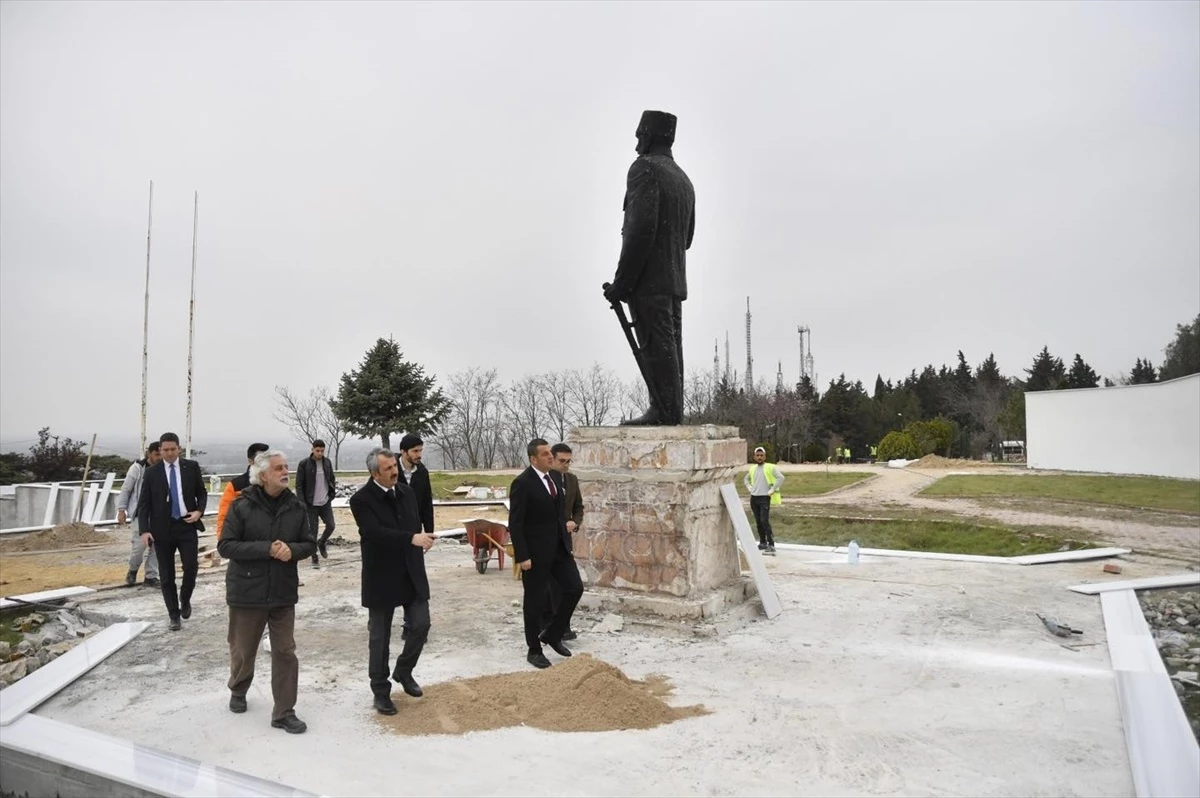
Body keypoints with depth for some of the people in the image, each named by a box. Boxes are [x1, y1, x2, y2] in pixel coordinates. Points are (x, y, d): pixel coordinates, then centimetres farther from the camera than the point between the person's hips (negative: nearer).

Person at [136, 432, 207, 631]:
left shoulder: (192, 467, 2)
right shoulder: (152, 472, 1)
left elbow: (202, 493, 10)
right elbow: (144, 503, 0)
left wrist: (199, 511, -9)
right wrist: (145, 530, -10)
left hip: (187, 526, 0)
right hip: (162, 529, 0)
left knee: (191, 568, -9)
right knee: (166, 576, 5)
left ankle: (185, 599, 21)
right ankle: (174, 616, 17)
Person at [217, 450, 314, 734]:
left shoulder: (296, 506, -3)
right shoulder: (241, 505, -11)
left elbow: (310, 543, 2)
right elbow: (226, 546, -14)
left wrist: (292, 550, -20)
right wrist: (267, 549, -24)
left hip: (283, 592, 2)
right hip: (247, 591, -2)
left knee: (285, 652, 3)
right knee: (243, 649, 17)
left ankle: (284, 712, 15)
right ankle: (238, 691, 46)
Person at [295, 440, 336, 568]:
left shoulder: (327, 462, 4)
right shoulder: (304, 464, -9)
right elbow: (299, 485, -7)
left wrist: (331, 494, 0)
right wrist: (303, 503, -12)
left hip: (325, 502, 3)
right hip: (311, 504, -3)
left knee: (331, 525, -5)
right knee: (313, 531, 1)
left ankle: (322, 543, 26)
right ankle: (314, 558, 15)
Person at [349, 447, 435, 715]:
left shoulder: (407, 492, 5)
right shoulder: (361, 500, -15)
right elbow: (375, 532, -29)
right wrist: (412, 539, -37)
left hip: (412, 574, 5)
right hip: (382, 577, -5)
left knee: (421, 625, 4)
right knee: (380, 636, 8)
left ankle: (403, 671, 30)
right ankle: (381, 690, 25)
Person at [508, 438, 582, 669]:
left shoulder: (555, 476, 7)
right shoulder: (522, 483, -16)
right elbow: (515, 524, -16)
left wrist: (567, 543, 14)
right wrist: (522, 556, -18)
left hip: (560, 547, 7)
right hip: (536, 551, -7)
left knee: (575, 589, 7)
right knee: (535, 600, 5)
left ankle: (552, 635, 25)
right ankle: (534, 650, 22)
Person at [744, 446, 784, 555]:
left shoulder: (770, 467, -6)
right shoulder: (752, 468, 12)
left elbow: (780, 477, -14)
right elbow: (746, 479, 30)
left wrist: (772, 489, -14)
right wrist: (749, 488, 13)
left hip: (764, 498, -6)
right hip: (754, 498, 6)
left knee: (764, 521, -15)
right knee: (758, 522, 11)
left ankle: (771, 545, -12)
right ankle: (762, 543, 22)